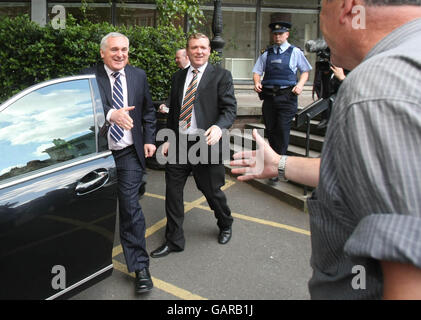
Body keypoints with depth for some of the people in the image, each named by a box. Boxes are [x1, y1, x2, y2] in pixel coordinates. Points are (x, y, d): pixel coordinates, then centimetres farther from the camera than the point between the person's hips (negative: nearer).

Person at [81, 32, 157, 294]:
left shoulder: (139, 76, 7)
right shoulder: (89, 77, -4)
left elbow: (148, 111, 15)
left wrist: (149, 139, 5)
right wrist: (110, 114, -36)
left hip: (129, 154, 0)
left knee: (130, 207, -6)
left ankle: (140, 267, 4)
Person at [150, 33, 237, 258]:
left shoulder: (221, 76, -1)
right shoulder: (178, 77, 14)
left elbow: (230, 108, -9)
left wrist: (219, 127, -28)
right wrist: (168, 139, 13)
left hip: (205, 143, -4)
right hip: (178, 144, 5)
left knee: (212, 191, 9)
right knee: (172, 191, 6)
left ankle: (225, 225, 39)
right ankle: (174, 240, 21)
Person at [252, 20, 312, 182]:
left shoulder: (295, 52, 6)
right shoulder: (266, 53, 14)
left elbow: (305, 71, 11)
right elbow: (257, 71, 13)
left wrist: (300, 84, -7)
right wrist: (257, 82, -8)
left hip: (287, 97, -3)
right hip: (269, 96, 4)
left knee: (283, 130, -9)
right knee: (270, 129, 9)